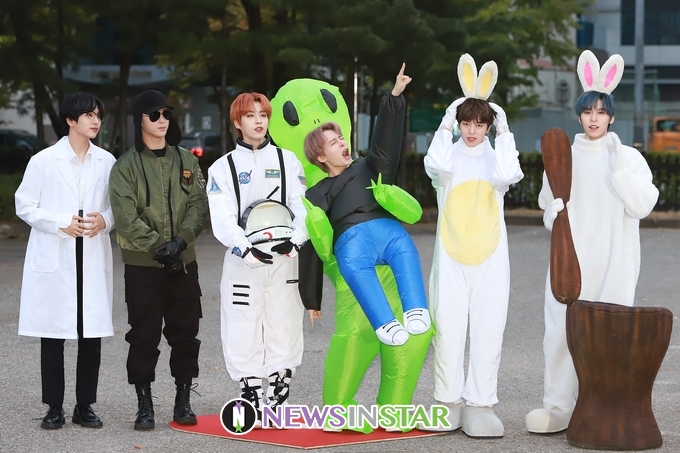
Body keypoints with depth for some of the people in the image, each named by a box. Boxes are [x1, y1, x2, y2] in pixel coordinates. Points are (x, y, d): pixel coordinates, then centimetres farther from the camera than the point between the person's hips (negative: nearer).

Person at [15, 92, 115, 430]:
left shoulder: (107, 161, 6)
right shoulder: (44, 161, -2)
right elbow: (24, 205, 0)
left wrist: (105, 219, -8)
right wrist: (61, 223, -11)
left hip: (93, 259, 2)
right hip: (53, 259, -2)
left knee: (92, 334, 2)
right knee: (53, 335, 1)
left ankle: (84, 407, 13)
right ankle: (54, 408, 11)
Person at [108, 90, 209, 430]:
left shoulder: (187, 161, 9)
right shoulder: (126, 166, -2)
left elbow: (198, 204, 1)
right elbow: (126, 218, -10)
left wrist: (181, 240, -15)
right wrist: (159, 247, -16)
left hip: (184, 262, 3)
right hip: (143, 265, -3)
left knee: (185, 334, 6)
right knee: (144, 336, 1)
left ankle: (183, 400, 16)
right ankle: (144, 405, 8)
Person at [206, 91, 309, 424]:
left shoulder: (287, 160, 10)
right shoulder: (222, 168, 5)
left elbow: (303, 208, 0)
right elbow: (222, 221, -6)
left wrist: (294, 240, -20)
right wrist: (248, 250, -22)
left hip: (285, 261, 1)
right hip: (242, 261, -1)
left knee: (284, 330, 2)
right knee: (243, 335, -2)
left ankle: (277, 402, 12)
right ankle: (252, 401, 10)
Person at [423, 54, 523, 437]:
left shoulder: (495, 157, 9)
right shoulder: (450, 153, 7)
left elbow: (505, 176, -15)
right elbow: (438, 166, -18)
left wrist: (504, 131, -10)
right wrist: (446, 123, -12)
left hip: (490, 257, 1)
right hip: (451, 254, 0)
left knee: (488, 329, -3)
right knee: (448, 328, -3)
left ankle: (480, 404, 1)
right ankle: (449, 403, 7)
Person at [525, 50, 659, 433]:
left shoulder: (630, 158, 4)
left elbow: (642, 206, -8)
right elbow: (548, 205, 20)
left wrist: (618, 167, -14)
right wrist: (555, 215, -1)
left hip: (614, 261, -2)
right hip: (571, 258, 2)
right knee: (563, 328, -6)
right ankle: (559, 408, -1)